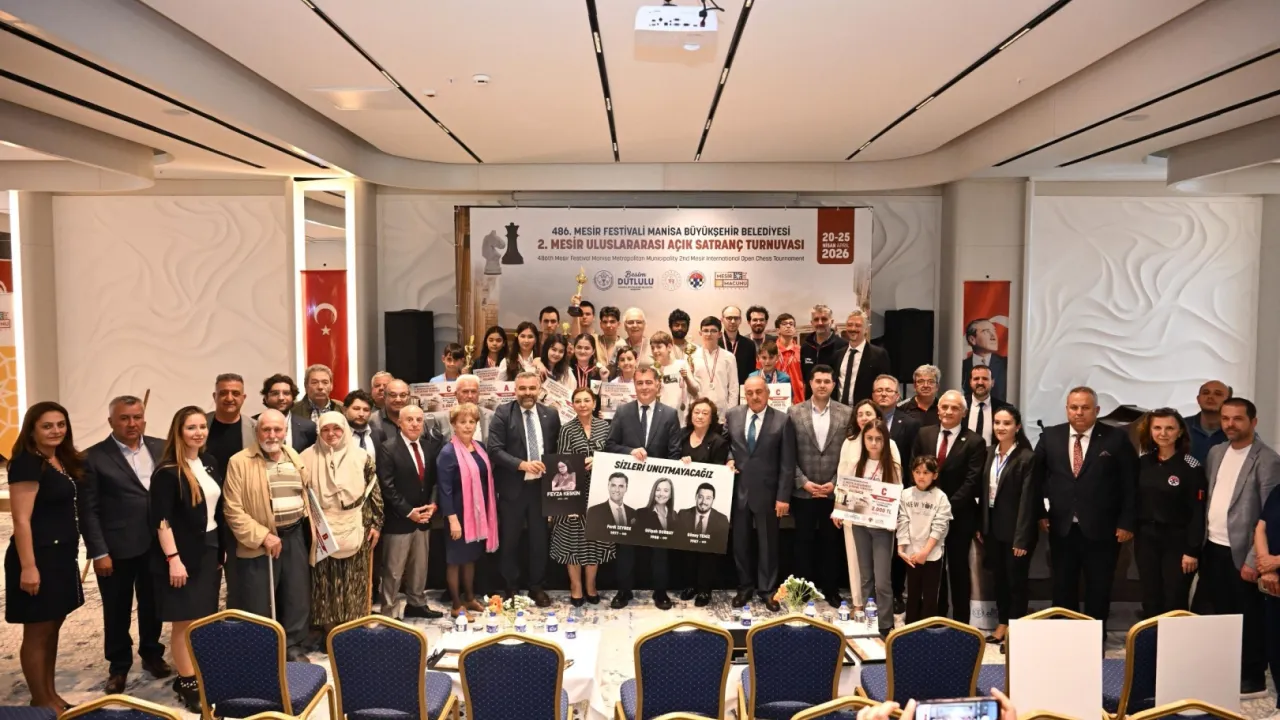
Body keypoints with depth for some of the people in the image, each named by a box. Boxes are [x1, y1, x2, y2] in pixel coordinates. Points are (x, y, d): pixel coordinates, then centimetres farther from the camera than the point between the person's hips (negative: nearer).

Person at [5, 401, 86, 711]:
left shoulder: (63, 461, 9)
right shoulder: (26, 464, -16)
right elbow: (22, 520, -19)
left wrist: (70, 552, 7)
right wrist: (28, 567, -22)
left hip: (62, 554, 9)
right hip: (38, 556, -8)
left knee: (53, 628, 16)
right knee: (37, 632, 4)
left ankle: (51, 695, 27)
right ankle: (40, 702, 15)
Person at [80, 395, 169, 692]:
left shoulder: (162, 449, 4)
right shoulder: (94, 458, -6)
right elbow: (88, 510, -8)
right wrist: (99, 552, -12)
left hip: (157, 545, 3)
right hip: (116, 549, -3)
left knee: (153, 606, 17)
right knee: (117, 612, 11)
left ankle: (152, 654, 35)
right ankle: (118, 666, 28)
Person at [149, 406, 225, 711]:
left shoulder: (210, 463, 8)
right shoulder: (167, 472, -14)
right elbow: (161, 520, -17)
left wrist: (221, 550, 13)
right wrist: (173, 558, -21)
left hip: (210, 550, 7)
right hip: (183, 555, -7)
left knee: (204, 619, 11)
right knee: (185, 620, 2)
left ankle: (197, 673, 22)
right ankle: (187, 682, 12)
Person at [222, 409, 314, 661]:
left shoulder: (295, 458, 8)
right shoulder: (240, 462, -10)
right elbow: (232, 509, -13)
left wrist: (308, 525, 12)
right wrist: (262, 536, -18)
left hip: (295, 536, 5)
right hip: (260, 543, -5)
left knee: (297, 598, 12)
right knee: (258, 604, 3)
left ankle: (292, 646, 27)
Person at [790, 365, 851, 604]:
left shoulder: (847, 413, 0)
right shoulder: (794, 412, -1)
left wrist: (835, 483, -7)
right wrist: (804, 482, -9)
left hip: (835, 491, 0)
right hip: (803, 491, 0)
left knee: (830, 542, 10)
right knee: (804, 542, 8)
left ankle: (830, 588, 23)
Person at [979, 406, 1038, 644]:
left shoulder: (1027, 457, -16)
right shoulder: (990, 453, 5)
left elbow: (1028, 500, -17)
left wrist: (1022, 539, -18)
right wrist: (980, 526, 8)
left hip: (1015, 530, -6)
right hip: (993, 527, 6)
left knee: (1016, 580, 7)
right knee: (999, 578, 16)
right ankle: (1002, 624, 29)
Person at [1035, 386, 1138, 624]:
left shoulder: (1116, 438, -5)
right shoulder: (1050, 436, 3)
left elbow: (1130, 483, -3)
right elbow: (1036, 475, 9)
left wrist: (1127, 522, -7)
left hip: (1101, 529, -2)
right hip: (1061, 527, 2)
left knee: (1098, 590, 10)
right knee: (1063, 588, 13)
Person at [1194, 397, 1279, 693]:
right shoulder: (1216, 452, 10)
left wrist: (1254, 559, -17)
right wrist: (1199, 540, 6)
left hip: (1240, 552, -6)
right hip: (1212, 547, 6)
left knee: (1247, 618, 7)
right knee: (1217, 614, 14)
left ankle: (1252, 678, 21)